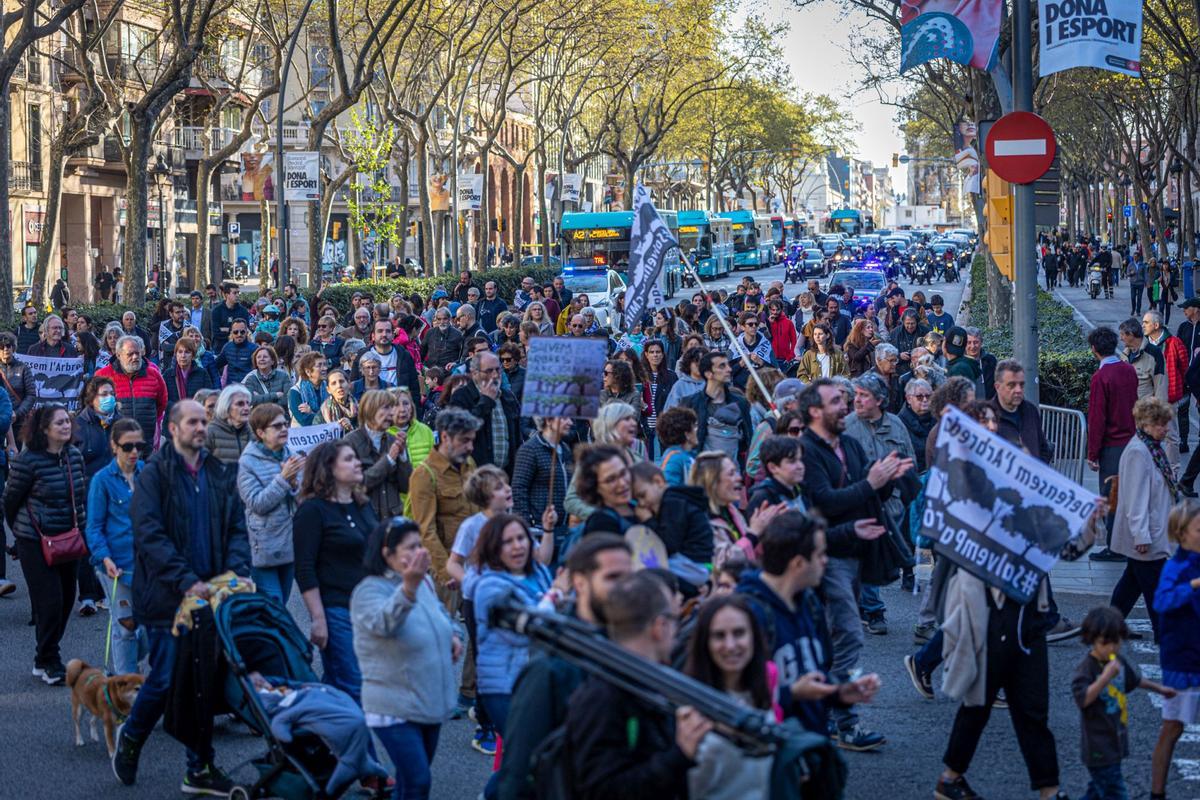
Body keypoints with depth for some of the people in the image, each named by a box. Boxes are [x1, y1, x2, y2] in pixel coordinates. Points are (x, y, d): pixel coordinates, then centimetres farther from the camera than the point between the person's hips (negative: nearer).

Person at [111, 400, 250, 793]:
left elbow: (237, 527, 9)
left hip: (210, 595, 5)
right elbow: (150, 535, -14)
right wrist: (186, 582, -20)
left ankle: (201, 770, 16)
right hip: (167, 596, -5)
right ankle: (130, 738, 25)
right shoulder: (154, 474, -6)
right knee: (166, 679, -3)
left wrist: (236, 572, -9)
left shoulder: (219, 474, 10)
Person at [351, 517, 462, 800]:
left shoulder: (425, 582, 5)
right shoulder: (369, 591, -19)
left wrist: (453, 634, 5)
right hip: (395, 711, -8)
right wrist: (408, 588, -58)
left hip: (430, 703, 8)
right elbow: (384, 622, -41)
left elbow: (439, 612, 26)